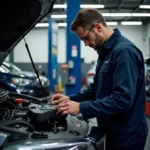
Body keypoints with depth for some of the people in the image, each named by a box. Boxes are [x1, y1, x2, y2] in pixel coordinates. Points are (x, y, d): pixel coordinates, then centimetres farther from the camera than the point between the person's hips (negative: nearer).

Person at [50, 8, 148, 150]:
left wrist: (81, 107, -27)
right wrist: (71, 98, 4)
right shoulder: (105, 52, 10)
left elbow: (123, 99, -29)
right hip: (113, 131, 9)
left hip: (126, 134, -9)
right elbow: (97, 89, 17)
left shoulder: (124, 51, -21)